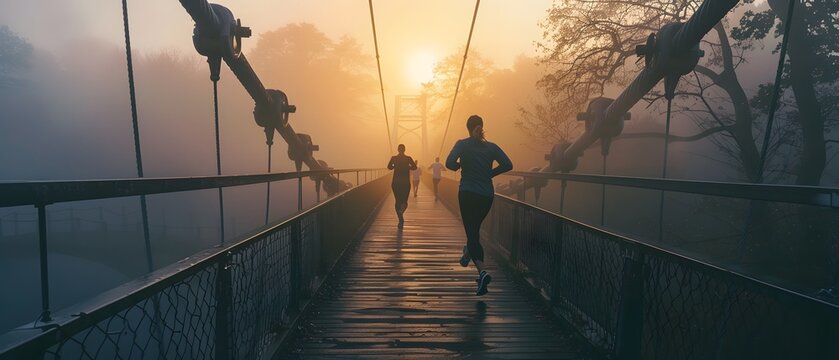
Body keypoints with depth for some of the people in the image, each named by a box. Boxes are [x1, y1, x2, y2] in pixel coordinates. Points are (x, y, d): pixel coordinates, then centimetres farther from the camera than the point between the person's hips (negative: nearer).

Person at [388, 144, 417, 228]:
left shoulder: (393, 158, -2)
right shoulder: (408, 158, -2)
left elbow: (389, 167, -10)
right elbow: (414, 167, -10)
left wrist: (395, 166, 10)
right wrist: (407, 167, 7)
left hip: (396, 182, 1)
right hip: (406, 182, 0)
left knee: (398, 201, 11)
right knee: (404, 201, 8)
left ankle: (401, 220, 4)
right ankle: (401, 211, -27)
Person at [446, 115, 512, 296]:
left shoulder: (463, 144, -4)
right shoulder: (491, 147, 4)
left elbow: (450, 163, -19)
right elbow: (508, 165, -5)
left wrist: (458, 166, 3)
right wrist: (490, 173, 7)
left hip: (468, 193, -3)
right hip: (487, 195, 4)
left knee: (472, 233, -4)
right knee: (475, 228, 26)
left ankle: (482, 271, -20)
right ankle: (467, 255, 42)